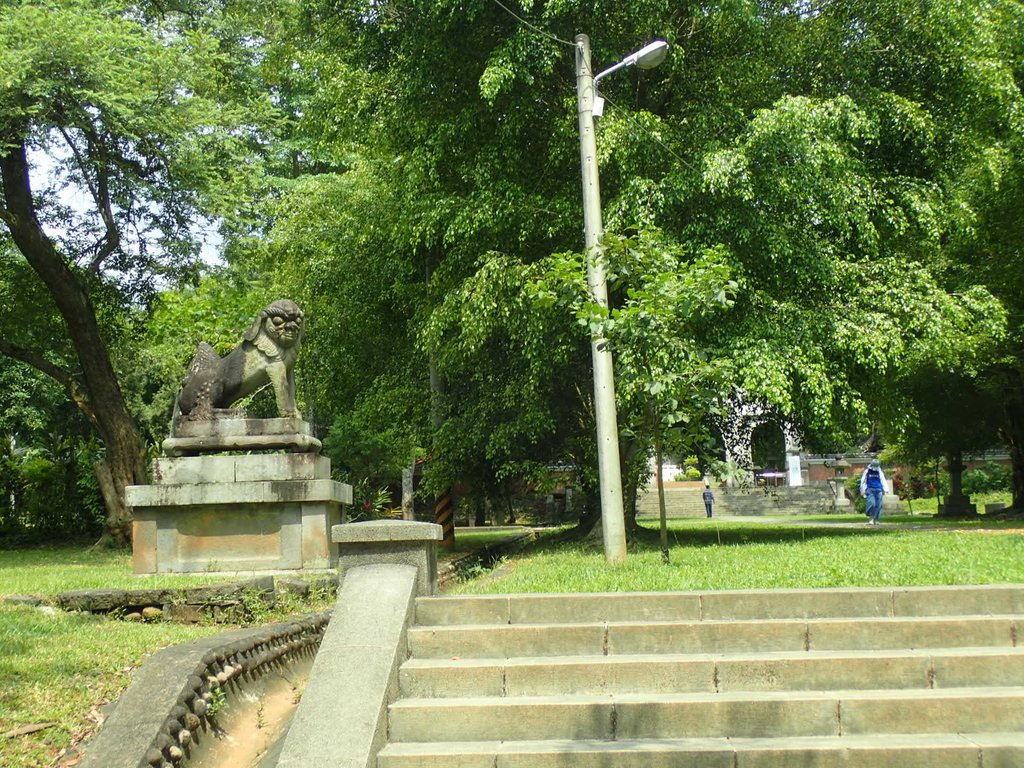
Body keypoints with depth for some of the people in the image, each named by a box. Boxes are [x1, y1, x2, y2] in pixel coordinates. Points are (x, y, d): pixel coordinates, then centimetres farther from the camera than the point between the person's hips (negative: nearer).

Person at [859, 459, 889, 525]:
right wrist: (862, 491, 5)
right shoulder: (867, 472, 4)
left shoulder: (879, 472, 10)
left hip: (878, 490, 3)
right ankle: (871, 518, -6)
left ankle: (875, 519, 9)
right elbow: (863, 482, 8)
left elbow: (883, 481, 8)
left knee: (878, 505, -1)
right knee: (871, 503, -17)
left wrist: (886, 489, -4)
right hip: (870, 490, -2)